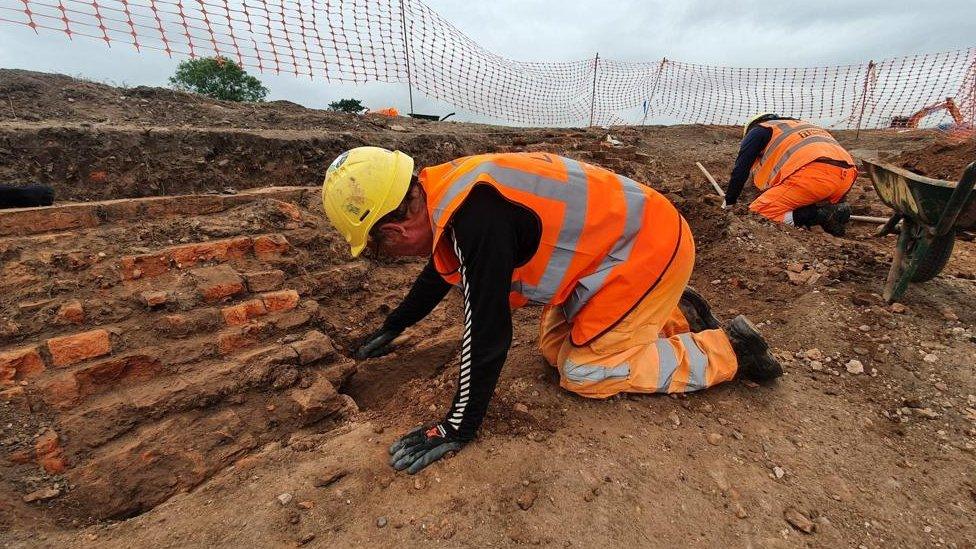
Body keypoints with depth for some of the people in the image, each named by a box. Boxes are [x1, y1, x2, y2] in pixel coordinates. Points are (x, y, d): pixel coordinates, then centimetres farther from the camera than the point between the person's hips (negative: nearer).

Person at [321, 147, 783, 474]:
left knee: (582, 372, -4)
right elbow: (441, 271, 15)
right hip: (622, 236, 9)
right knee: (556, 348, 10)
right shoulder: (450, 191, -1)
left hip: (650, 247, -9)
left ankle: (728, 350, 8)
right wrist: (392, 327, 27)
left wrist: (456, 429, -14)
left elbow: (487, 333, -29)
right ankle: (674, 316, 23)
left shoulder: (475, 216, -32)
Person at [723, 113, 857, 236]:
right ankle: (835, 210, 1)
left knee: (756, 214, -4)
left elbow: (740, 170, 12)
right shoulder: (802, 126, 41)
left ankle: (820, 215, -14)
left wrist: (729, 202, 21)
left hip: (812, 175, -8)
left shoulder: (757, 131, 20)